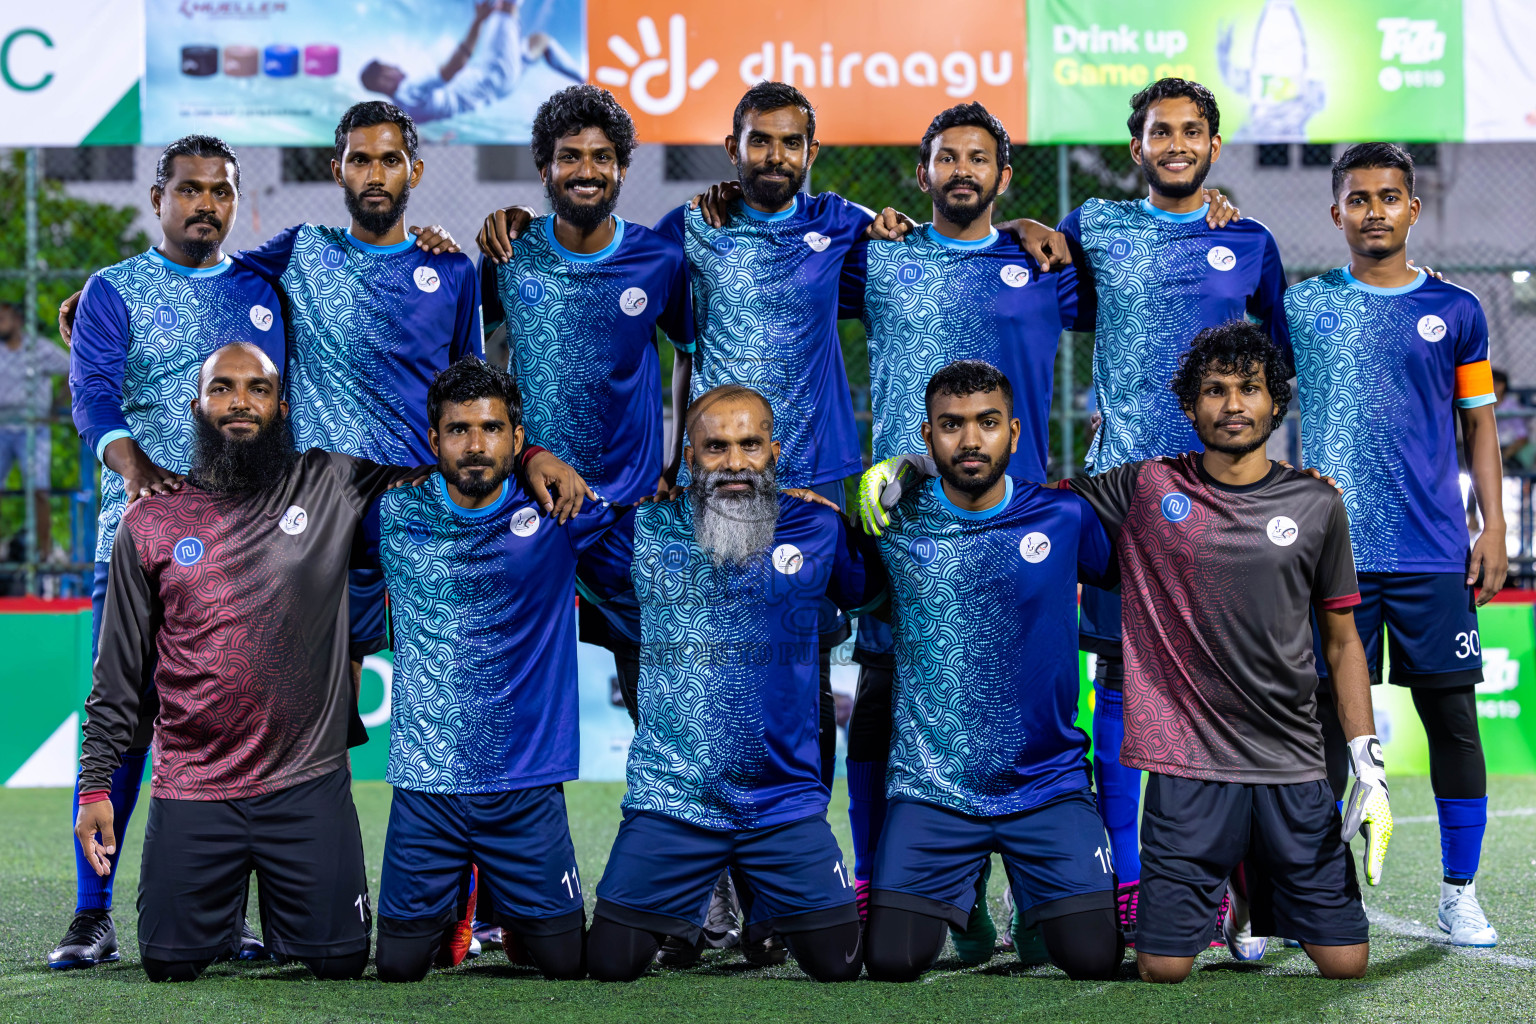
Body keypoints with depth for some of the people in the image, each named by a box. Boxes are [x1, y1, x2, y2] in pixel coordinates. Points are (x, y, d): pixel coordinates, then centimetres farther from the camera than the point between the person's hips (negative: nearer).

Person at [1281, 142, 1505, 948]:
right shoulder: (1302, 306, 7)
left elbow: (1479, 425, 10)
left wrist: (1493, 528, 4)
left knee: (1451, 714, 0)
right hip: (1329, 545, 0)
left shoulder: (1454, 312, 8)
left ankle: (1460, 894, 9)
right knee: (1327, 714, 3)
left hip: (1433, 550, 0)